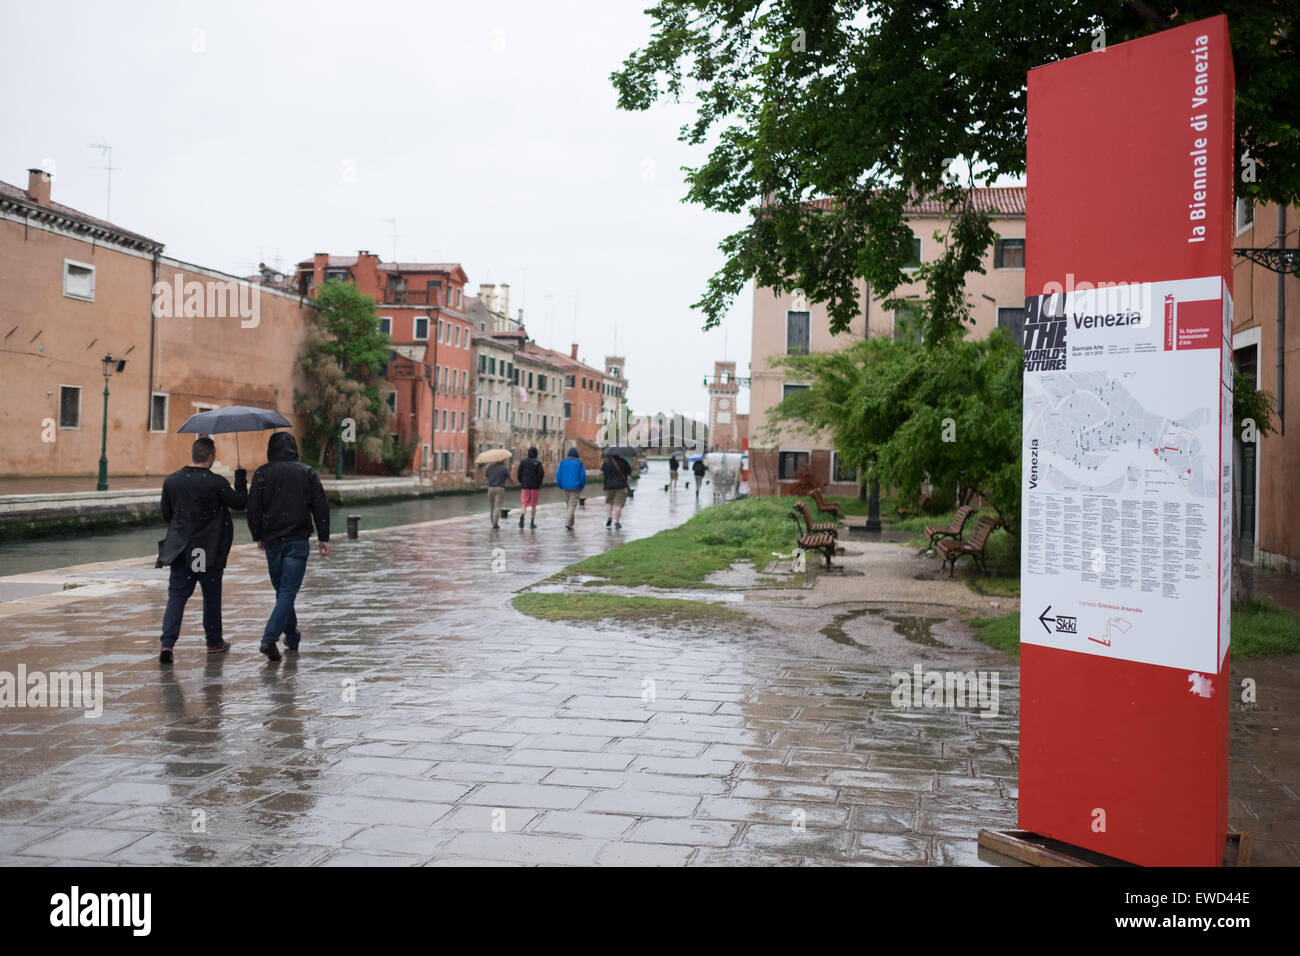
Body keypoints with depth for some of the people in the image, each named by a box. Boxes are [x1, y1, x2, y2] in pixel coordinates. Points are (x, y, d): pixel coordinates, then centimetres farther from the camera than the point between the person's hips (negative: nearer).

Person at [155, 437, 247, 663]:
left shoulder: (171, 481, -1)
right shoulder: (216, 483, -15)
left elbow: (165, 514, 8)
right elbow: (240, 503, -4)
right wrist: (241, 478, 10)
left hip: (180, 549, 3)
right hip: (209, 550, -3)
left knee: (176, 595, 6)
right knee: (212, 597, 12)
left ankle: (167, 643, -8)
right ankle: (214, 642, 24)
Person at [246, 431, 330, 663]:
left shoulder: (262, 473, 2)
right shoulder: (307, 472, 3)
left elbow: (253, 508, 0)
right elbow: (320, 506, 0)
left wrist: (258, 536, 12)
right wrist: (324, 538, 5)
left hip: (272, 541, 2)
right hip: (298, 541, -1)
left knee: (282, 589, 16)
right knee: (288, 590, -4)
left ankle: (292, 635, 27)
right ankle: (269, 639, -18)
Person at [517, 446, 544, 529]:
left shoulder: (523, 462, 1)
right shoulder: (538, 463, -5)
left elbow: (519, 473, -2)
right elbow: (541, 474, -12)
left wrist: (521, 482, 10)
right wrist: (539, 484, 1)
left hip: (525, 486, 1)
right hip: (535, 486, -1)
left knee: (524, 504, 1)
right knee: (534, 505, 10)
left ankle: (522, 516, -27)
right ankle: (532, 522, 12)